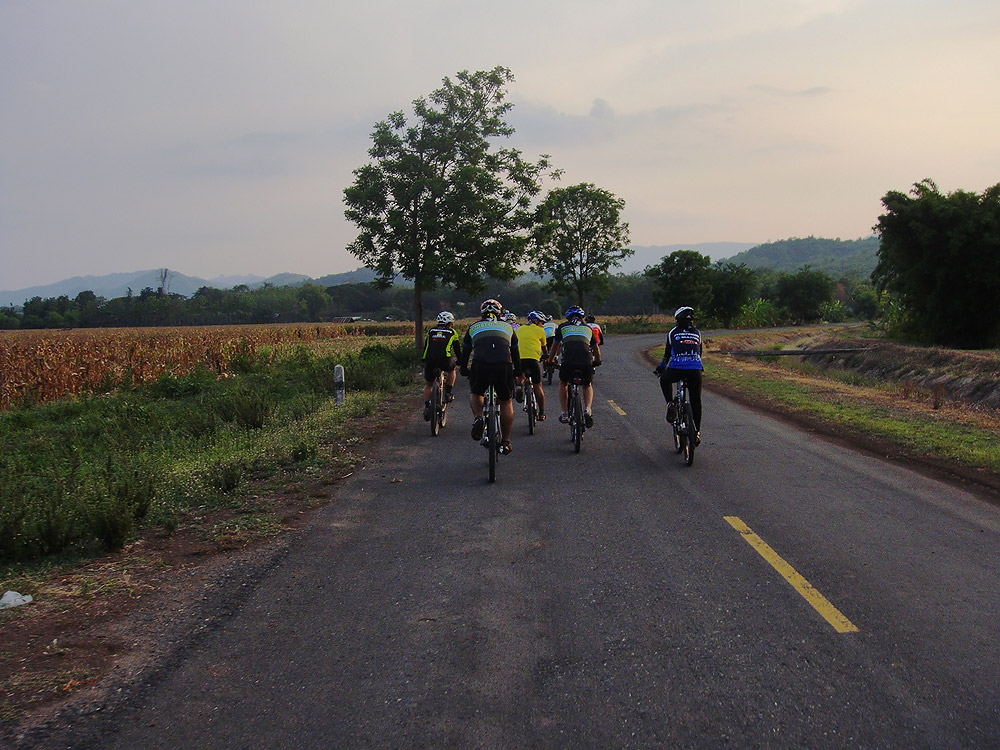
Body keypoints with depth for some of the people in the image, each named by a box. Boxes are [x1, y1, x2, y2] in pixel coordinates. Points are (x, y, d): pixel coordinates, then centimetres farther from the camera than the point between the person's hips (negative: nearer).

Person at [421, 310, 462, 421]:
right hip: (445, 360, -2)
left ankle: (427, 406, 6)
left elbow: (425, 348, 31)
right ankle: (448, 393, 22)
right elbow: (458, 349, 27)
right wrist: (460, 361, 43)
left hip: (429, 361, 2)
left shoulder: (431, 331, 25)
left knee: (428, 385, 21)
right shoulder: (452, 332, 19)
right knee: (452, 370, 33)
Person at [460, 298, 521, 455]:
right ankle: (505, 442, 19)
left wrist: (464, 370, 46)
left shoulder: (474, 327, 25)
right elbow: (515, 354, 33)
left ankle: (478, 418, 0)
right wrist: (518, 373, 46)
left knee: (475, 394, 28)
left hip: (480, 365, 0)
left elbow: (465, 352, 31)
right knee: (506, 402, 18)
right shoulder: (508, 327, 26)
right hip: (504, 366, 0)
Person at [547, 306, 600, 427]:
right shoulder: (588, 328, 27)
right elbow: (596, 349, 34)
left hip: (568, 362, -1)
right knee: (588, 386, 28)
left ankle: (565, 413, 22)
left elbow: (555, 346, 30)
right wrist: (597, 361, 53)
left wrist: (550, 361, 45)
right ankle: (587, 410, 5)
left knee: (563, 384, 29)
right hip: (586, 363, 1)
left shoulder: (563, 326, 22)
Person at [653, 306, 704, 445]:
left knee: (664, 380, 30)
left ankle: (670, 404, 7)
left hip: (676, 369, -2)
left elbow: (667, 353, 14)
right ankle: (697, 432, 14)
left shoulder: (673, 332, 10)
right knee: (695, 401, 13)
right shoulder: (697, 333, 17)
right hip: (695, 370, 2)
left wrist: (660, 368, 26)